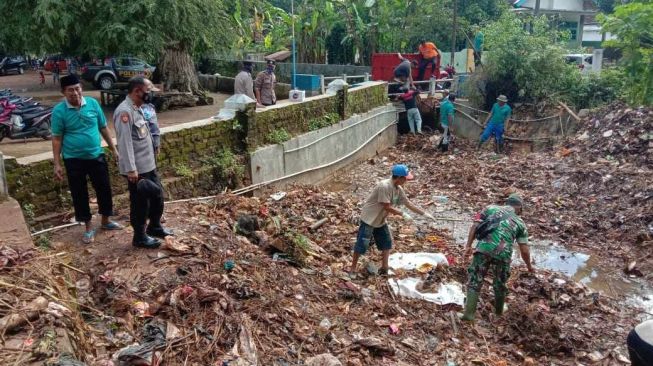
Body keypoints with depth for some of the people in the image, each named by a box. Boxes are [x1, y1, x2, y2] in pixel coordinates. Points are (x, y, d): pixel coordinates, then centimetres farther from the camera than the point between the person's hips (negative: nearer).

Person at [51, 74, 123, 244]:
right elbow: (57, 139, -6)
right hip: (74, 160, -2)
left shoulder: (93, 103, -4)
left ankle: (106, 221, 32)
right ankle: (89, 227, 22)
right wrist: (57, 164, -8)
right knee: (79, 194, 7)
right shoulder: (59, 111, -11)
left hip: (96, 156, 3)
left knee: (104, 188, 11)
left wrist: (113, 149, 8)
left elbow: (103, 128, 6)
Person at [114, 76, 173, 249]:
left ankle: (155, 227, 37)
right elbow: (125, 142, -24)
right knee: (140, 202, 3)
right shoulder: (124, 111, -20)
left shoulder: (137, 108, 11)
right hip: (136, 168, -10)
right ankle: (140, 236, 19)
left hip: (148, 164, 10)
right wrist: (131, 169, -25)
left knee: (157, 194, 19)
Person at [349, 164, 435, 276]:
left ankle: (384, 267, 22)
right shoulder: (384, 186, -28)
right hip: (369, 219, -9)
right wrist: (403, 214, -18)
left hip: (381, 220, 9)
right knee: (362, 244, -3)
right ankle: (353, 267, 11)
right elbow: (387, 207, -25)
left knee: (387, 242, 11)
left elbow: (409, 204, 7)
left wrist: (424, 214, 7)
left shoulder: (399, 189, -1)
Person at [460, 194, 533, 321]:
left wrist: (468, 246, 8)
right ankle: (499, 311, 41)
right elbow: (524, 250, 19)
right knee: (500, 283, 23)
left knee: (475, 281, 8)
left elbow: (474, 226, 8)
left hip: (483, 248, -1)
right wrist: (529, 266, 35)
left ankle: (469, 313, 1)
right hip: (502, 253, 1)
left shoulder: (491, 208, 20)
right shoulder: (520, 223, 20)